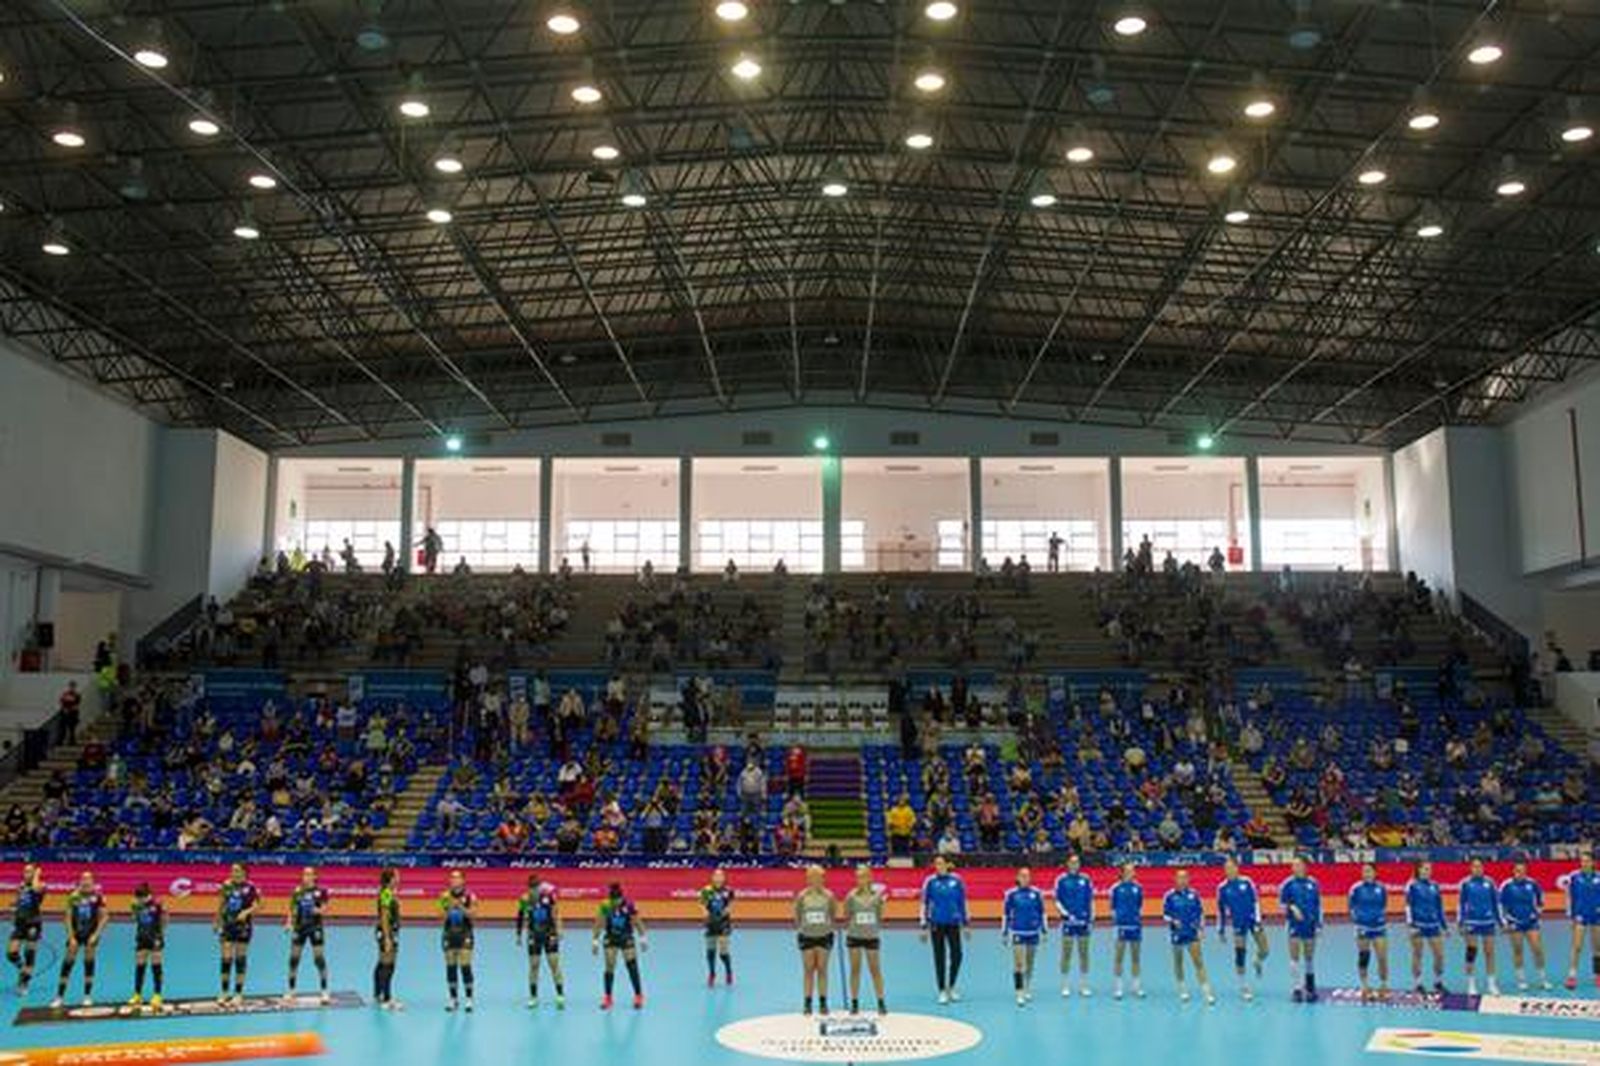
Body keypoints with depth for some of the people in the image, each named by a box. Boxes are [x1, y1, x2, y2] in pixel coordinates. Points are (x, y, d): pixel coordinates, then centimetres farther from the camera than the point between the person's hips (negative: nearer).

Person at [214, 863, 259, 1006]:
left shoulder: (249, 887, -9)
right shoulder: (226, 886, 2)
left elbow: (255, 906, -8)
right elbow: (220, 905, 13)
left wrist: (246, 912, -25)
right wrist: (216, 922, 17)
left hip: (243, 926, -2)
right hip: (227, 925, 3)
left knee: (240, 959, 4)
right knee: (226, 959, -2)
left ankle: (238, 994, 11)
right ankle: (224, 993, 8)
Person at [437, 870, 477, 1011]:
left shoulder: (470, 896, -3)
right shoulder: (445, 896, 4)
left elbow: (471, 914, -11)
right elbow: (442, 917, 1)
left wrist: (460, 906, -24)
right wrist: (448, 907, -17)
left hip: (465, 934, -3)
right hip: (449, 934, 3)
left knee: (465, 966, -8)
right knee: (450, 967, 4)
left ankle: (469, 999, -2)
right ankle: (453, 999, 14)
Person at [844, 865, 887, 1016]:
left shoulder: (877, 895, -3)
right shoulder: (852, 896, -5)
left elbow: (880, 917, 6)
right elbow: (847, 917, 4)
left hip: (872, 936, 0)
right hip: (854, 936, 0)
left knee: (876, 969, 3)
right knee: (855, 969, 5)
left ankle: (881, 1003, 11)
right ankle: (854, 1003, 13)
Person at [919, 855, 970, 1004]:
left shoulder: (956, 881, -1)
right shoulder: (930, 881, -4)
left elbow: (963, 903, 7)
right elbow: (924, 905, 0)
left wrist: (965, 924, 7)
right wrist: (924, 927, -3)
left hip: (953, 924, 1)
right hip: (936, 924, -1)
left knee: (956, 956, -2)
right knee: (940, 958, 3)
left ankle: (951, 987, 20)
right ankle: (942, 991, 13)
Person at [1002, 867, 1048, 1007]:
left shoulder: (1037, 893, 0)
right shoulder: (1011, 894, -4)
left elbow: (1042, 913, 7)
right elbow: (1005, 914, 3)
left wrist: (1044, 931, 6)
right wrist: (1004, 933, 4)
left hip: (1033, 933, 2)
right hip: (1017, 933, -2)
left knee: (1030, 964, 13)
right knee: (1018, 964, -10)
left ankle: (1027, 990, 30)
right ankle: (1020, 995, -10)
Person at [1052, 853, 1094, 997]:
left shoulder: (1086, 879, 4)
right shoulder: (1061, 880, -2)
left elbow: (1090, 900, 8)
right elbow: (1057, 901, -1)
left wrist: (1091, 919, 3)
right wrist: (1066, 914, -14)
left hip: (1084, 921, 2)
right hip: (1068, 922, -2)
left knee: (1084, 954, 5)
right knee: (1066, 954, 0)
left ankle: (1083, 986, 13)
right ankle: (1065, 986, 8)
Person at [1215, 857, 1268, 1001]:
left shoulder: (1246, 882, -6)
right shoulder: (1222, 888, -3)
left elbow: (1256, 901, -4)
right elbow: (1221, 910, 5)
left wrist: (1258, 921, -10)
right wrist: (1221, 930, 6)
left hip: (1252, 919, 0)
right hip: (1238, 924, 0)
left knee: (1264, 951, -1)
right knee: (1240, 955, -1)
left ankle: (1258, 964, 36)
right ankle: (1244, 987, 12)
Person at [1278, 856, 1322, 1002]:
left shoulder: (1313, 883, 3)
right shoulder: (1288, 884, -3)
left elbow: (1318, 904, 10)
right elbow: (1281, 902, 0)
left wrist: (1319, 923, 8)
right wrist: (1292, 908, -18)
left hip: (1310, 925, 2)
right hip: (1294, 925, -2)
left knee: (1309, 957, 10)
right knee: (1294, 957, -4)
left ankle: (1310, 987, 23)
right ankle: (1297, 989, 1)